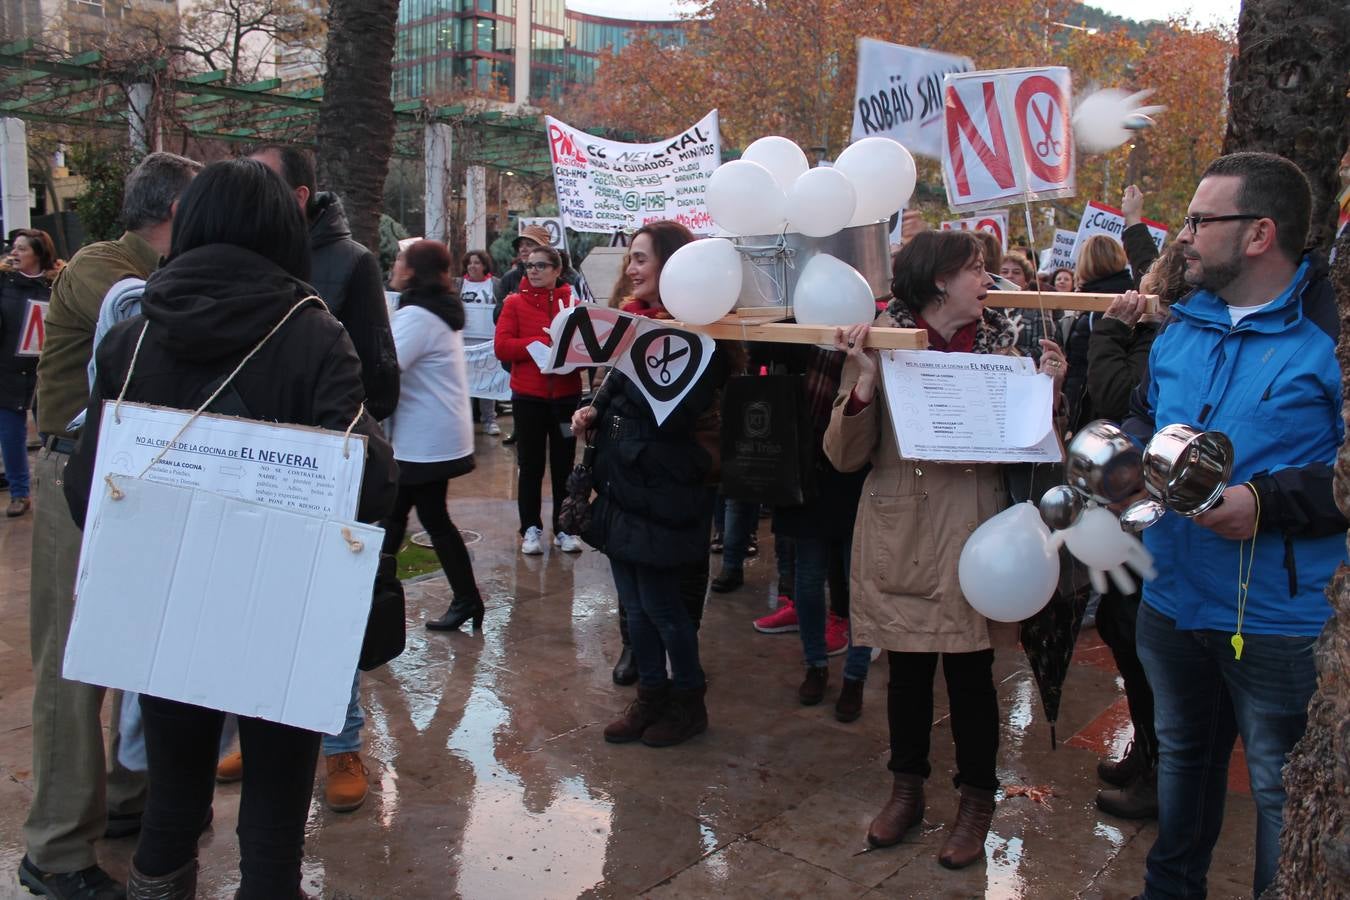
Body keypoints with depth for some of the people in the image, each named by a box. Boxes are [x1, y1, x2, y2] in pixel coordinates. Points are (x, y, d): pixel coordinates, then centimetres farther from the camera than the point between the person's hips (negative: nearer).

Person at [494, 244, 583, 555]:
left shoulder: (572, 303, 4)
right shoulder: (515, 302, 1)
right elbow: (501, 347, -9)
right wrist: (544, 342, -17)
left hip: (566, 394, 1)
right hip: (528, 396, -1)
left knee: (564, 464, 10)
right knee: (531, 465, 7)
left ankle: (563, 529, 20)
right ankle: (531, 529, 18)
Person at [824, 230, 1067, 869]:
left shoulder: (1000, 345, 3)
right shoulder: (882, 343, -3)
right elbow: (845, 456, -7)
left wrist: (1048, 390, -12)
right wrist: (864, 381, -21)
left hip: (973, 538, 1)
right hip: (900, 537, 0)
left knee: (970, 674, 7)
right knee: (907, 671, 12)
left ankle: (976, 801, 28)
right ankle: (907, 787, 34)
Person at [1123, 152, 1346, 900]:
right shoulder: (1183, 327, 7)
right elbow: (1143, 415, 19)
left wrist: (1270, 500, -27)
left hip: (1279, 618, -7)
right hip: (1172, 600, 7)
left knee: (1280, 789, 10)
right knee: (1181, 753, 25)